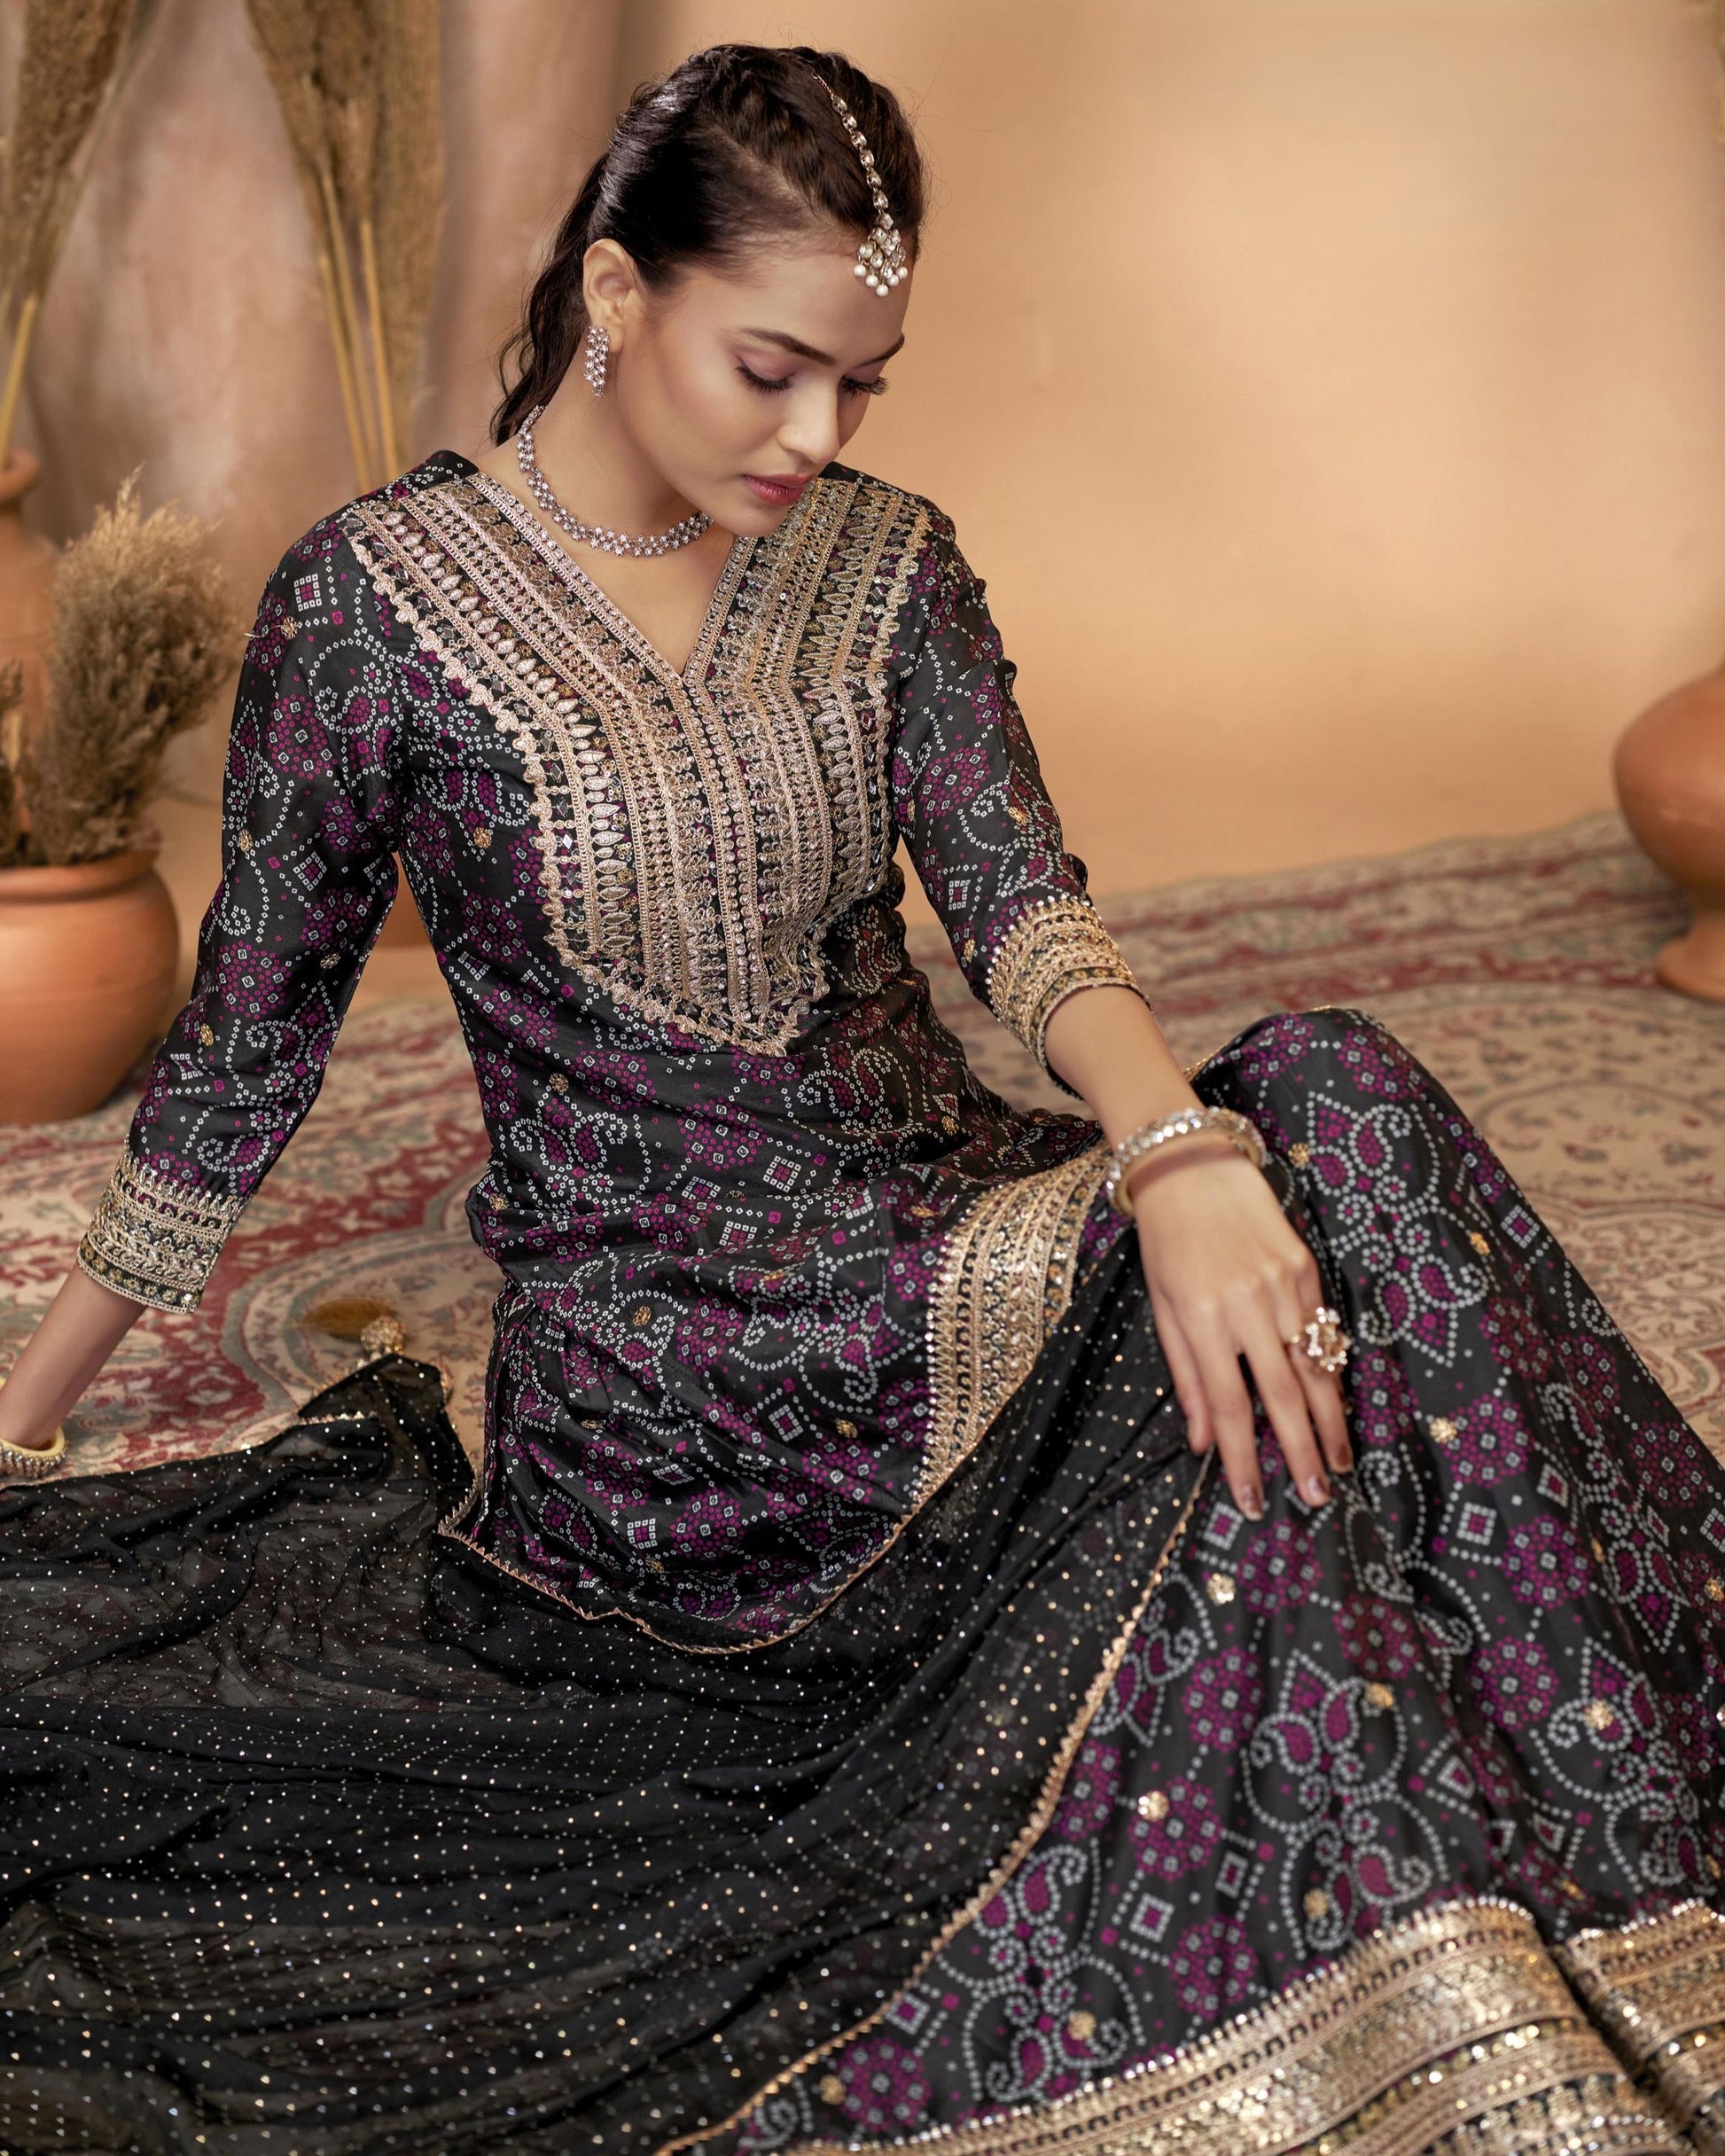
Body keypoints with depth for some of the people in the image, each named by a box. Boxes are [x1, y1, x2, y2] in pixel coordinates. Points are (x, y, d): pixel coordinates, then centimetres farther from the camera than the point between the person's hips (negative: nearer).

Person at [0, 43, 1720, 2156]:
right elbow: (248, 1036, 1)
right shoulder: (373, 599, -6)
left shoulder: (883, 568, 6)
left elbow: (1016, 895, -7)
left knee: (1327, 1108, -24)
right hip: (667, 1365, -5)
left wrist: (1177, 1144, -29)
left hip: (947, 1237, 5)